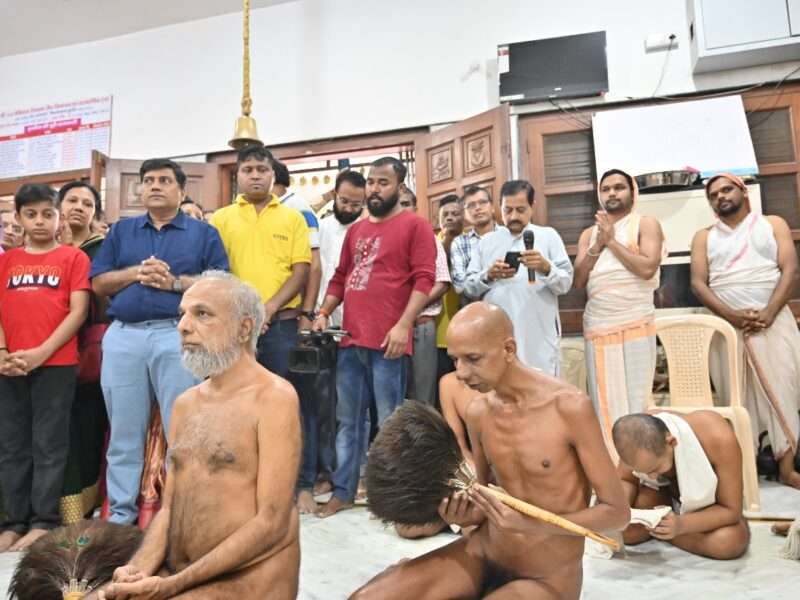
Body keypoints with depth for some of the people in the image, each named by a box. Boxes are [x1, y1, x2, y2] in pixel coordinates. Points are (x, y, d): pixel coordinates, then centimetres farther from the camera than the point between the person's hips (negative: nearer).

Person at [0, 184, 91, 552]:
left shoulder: (73, 257, 3)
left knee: (49, 445, 0)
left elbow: (78, 311, -5)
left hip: (56, 364, -4)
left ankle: (43, 522, 8)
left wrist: (41, 352, -12)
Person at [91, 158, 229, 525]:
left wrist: (175, 281, -12)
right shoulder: (121, 231, 18)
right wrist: (136, 272, -6)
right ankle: (121, 512, 20)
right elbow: (98, 283, 11)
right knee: (124, 431, 9)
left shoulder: (203, 233, 9)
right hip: (123, 336, 3)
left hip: (178, 335, -3)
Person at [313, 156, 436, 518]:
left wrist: (403, 325, -19)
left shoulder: (414, 226, -1)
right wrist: (324, 313, 10)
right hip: (350, 340, 7)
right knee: (348, 421, 13)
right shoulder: (356, 230, 20)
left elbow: (423, 280, -10)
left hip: (386, 341, -6)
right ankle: (343, 491, 25)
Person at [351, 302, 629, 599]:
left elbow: (617, 511, -14)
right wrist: (463, 514, -13)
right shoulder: (477, 413, -2)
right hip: (483, 551, 5)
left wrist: (532, 525, -26)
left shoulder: (570, 406, -20)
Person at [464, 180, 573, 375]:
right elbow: (470, 287, 8)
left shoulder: (548, 236, 9)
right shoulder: (486, 241, 14)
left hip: (539, 336, -1)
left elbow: (565, 283, 0)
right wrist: (488, 276, -12)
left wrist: (545, 267, -19)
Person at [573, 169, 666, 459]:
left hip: (636, 324, -4)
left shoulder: (646, 224, 4)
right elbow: (578, 281, 6)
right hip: (597, 326, 4)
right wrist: (598, 244, -3)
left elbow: (647, 268, -12)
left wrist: (612, 240, -7)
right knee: (605, 402, 4)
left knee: (634, 399, -3)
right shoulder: (589, 234, 17)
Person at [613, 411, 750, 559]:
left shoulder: (718, 438, -38)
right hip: (665, 493, 1)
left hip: (708, 505, -1)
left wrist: (681, 525, -42)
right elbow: (625, 480, -10)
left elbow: (731, 510, -27)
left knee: (732, 541, -34)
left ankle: (659, 531, -9)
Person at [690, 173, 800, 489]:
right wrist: (732, 315, -14)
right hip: (728, 325, 1)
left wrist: (768, 313, -15)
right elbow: (698, 283, 1)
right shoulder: (704, 237, 13)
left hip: (774, 321, 0)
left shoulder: (773, 224, 11)